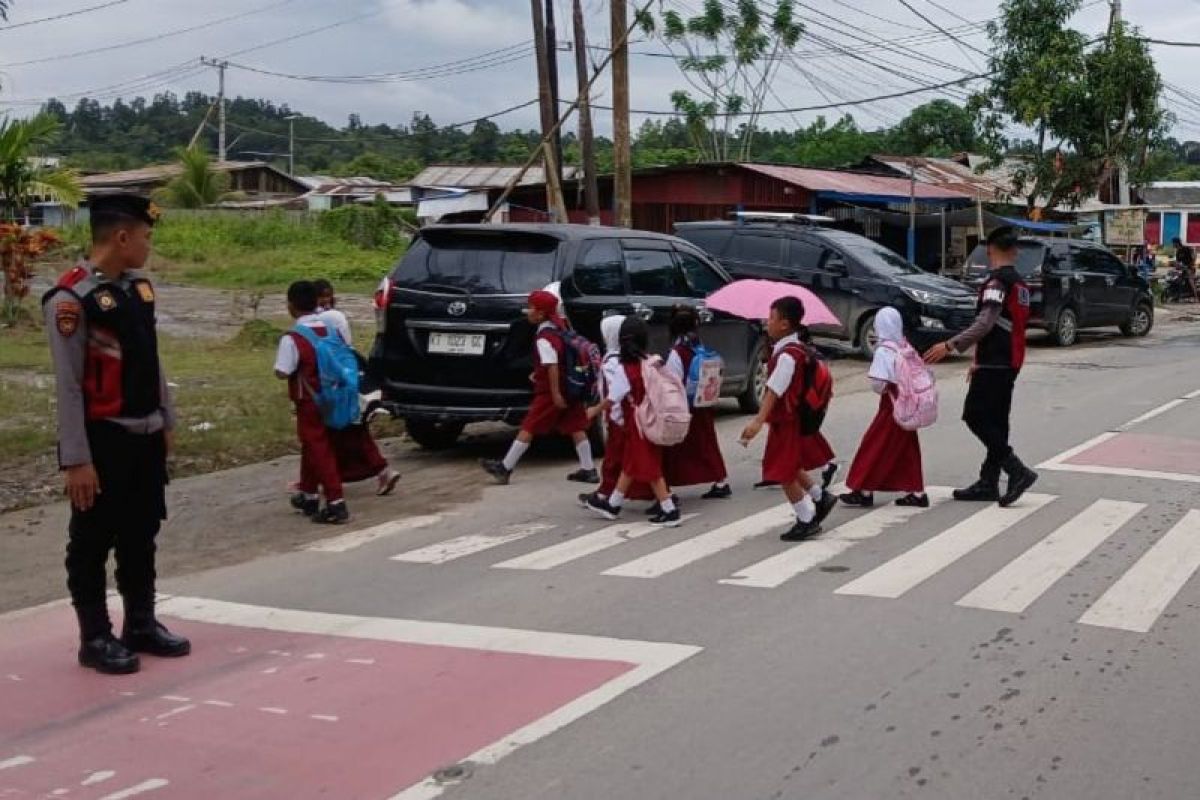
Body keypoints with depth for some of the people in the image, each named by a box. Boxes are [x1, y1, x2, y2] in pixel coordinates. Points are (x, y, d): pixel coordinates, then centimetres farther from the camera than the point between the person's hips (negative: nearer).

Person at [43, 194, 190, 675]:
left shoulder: (139, 287, 7)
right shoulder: (71, 298, -17)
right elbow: (68, 385, -18)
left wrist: (167, 421, 17)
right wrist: (76, 459, -18)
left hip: (146, 436, 8)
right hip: (103, 440, -7)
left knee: (142, 535, 17)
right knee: (93, 542, 6)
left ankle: (142, 626, 30)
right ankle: (96, 639, 18)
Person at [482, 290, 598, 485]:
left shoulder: (543, 338, -18)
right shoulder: (559, 328, 10)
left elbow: (552, 366, -25)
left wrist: (555, 394, -24)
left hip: (551, 390, -8)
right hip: (570, 386, 9)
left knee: (529, 427, -3)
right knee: (576, 427, 8)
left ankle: (505, 468, 2)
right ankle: (588, 470, 7)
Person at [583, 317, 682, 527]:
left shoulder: (625, 370, -18)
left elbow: (611, 400, -13)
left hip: (639, 425, -8)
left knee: (650, 468, -1)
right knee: (629, 464, 17)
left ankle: (670, 511, 0)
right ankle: (613, 504, 29)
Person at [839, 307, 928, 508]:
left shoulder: (883, 351, -16)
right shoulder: (907, 347, 4)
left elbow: (878, 384, -21)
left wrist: (883, 390, -1)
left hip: (891, 407, -7)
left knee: (875, 447, 2)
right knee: (907, 449, 12)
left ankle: (864, 491, 6)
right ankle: (916, 492, 14)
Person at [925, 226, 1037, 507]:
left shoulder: (997, 281, -14)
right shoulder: (1020, 283, 16)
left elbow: (985, 324, -24)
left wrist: (950, 346, -26)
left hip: (994, 363, -9)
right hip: (1009, 361, 9)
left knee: (976, 417, -8)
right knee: (995, 422, 11)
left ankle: (1017, 471, -13)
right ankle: (988, 483, 14)